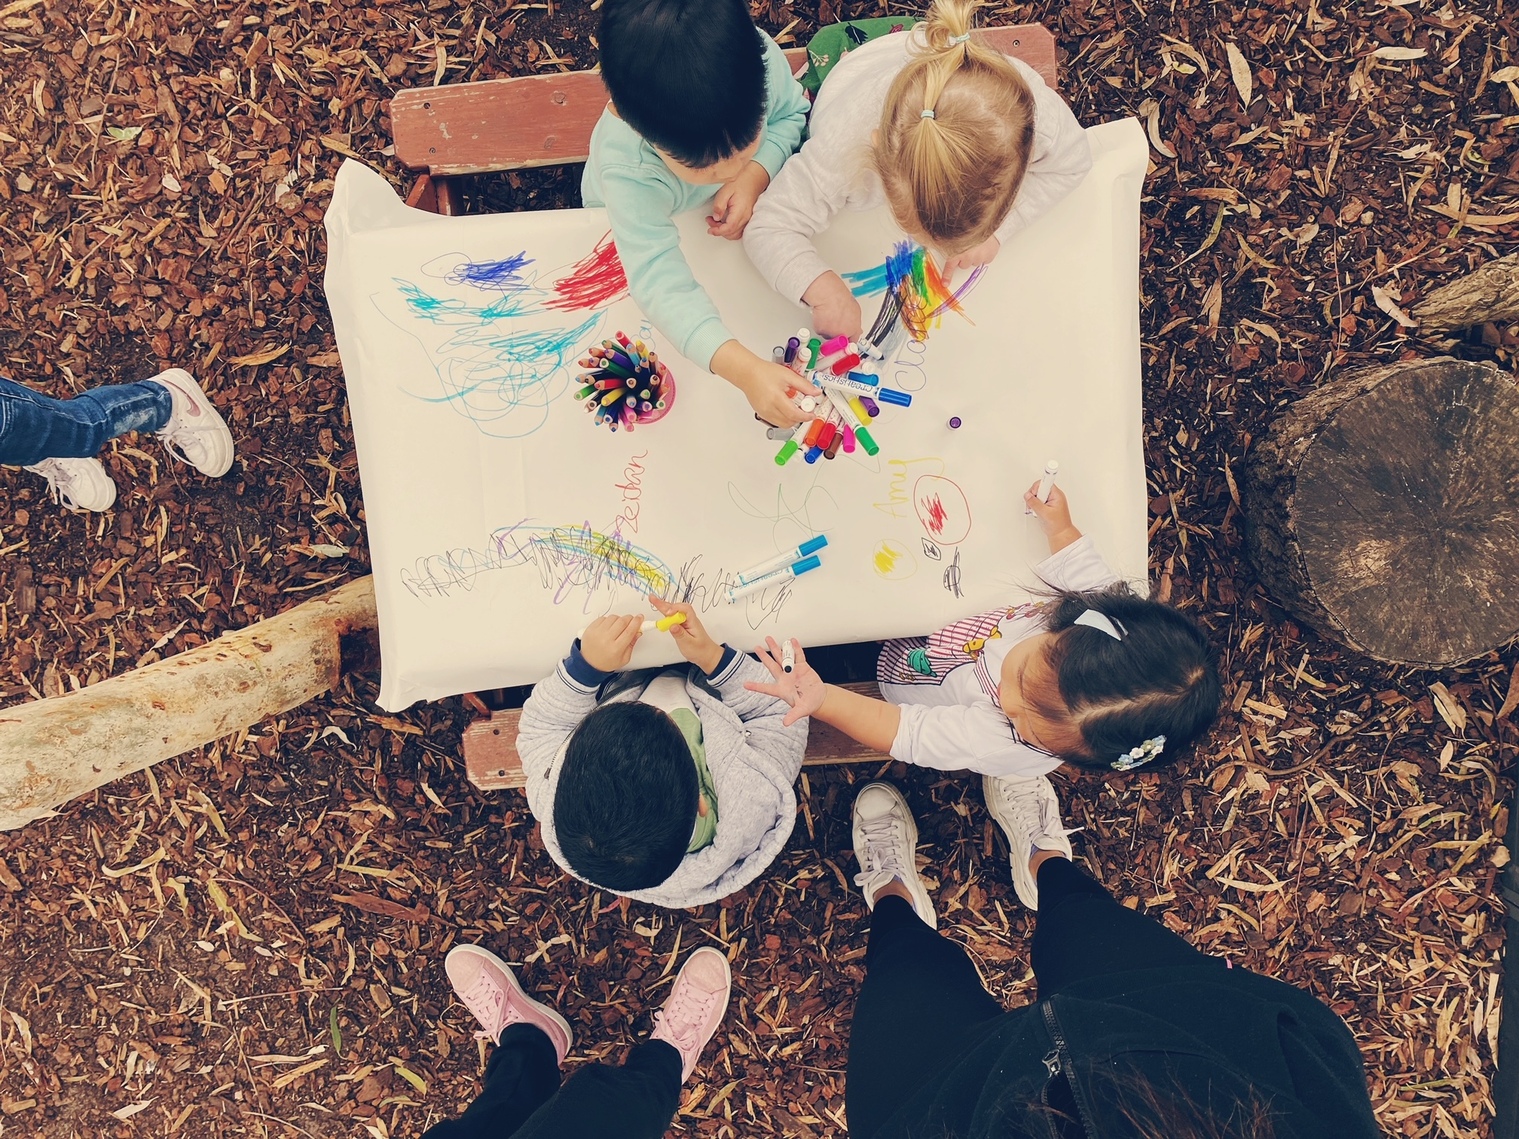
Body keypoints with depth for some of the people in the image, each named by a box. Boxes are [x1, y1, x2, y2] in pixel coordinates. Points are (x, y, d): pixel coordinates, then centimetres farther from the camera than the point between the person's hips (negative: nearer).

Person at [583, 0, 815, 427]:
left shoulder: (760, 56, -39)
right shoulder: (628, 167, -49)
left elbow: (791, 114, -16)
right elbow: (660, 284, -54)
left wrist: (755, 174, -37)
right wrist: (745, 369, -67)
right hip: (651, 226, -4)